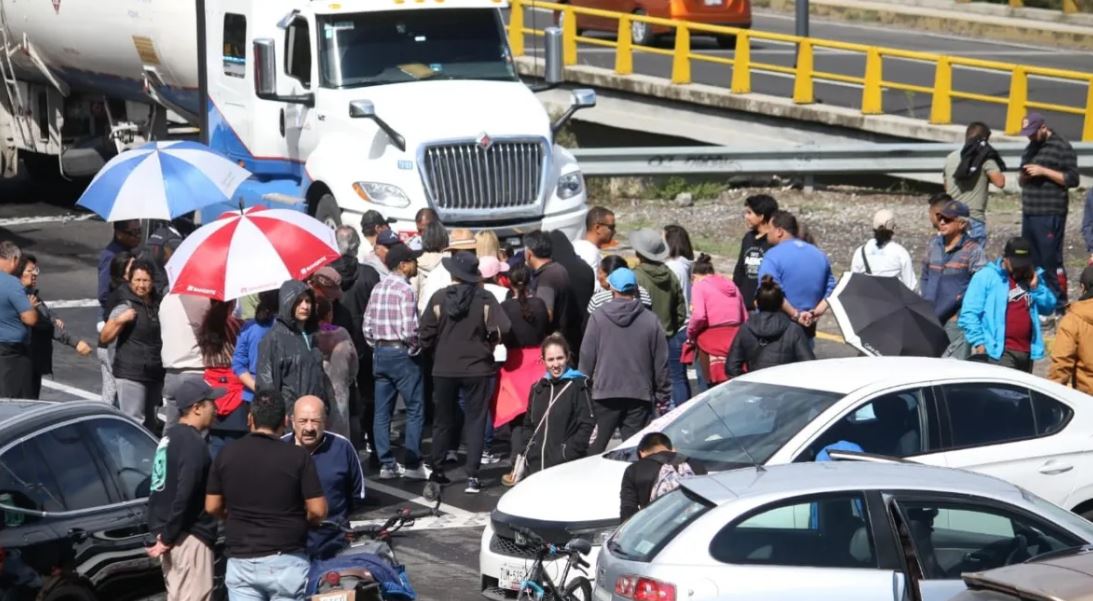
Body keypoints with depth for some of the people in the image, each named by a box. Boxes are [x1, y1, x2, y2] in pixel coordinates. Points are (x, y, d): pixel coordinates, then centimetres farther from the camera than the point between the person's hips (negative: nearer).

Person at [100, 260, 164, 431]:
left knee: (149, 421, 16)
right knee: (134, 421, -12)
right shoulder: (125, 307, -8)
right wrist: (119, 321, -25)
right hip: (131, 374, -7)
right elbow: (104, 338, -11)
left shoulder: (157, 305, 10)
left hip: (155, 372, 7)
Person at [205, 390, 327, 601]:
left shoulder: (227, 455, 0)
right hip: (285, 561, -2)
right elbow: (318, 511, -10)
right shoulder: (298, 457, -10)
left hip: (240, 561, 3)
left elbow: (212, 507, 6)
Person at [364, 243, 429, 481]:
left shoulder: (378, 289, 8)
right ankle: (411, 464, 1)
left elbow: (367, 326, 8)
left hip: (380, 353, 7)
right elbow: (408, 330, -20)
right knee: (415, 409, 1)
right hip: (402, 354, -7)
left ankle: (386, 463, 10)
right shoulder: (405, 290, -14)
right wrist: (415, 351, -5)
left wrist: (377, 348, 16)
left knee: (382, 412, 8)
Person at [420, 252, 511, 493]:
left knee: (443, 420, 16)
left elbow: (426, 334, -6)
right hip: (477, 367, -1)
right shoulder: (485, 299, -10)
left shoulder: (439, 298, -7)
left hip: (444, 369, 1)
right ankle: (472, 475, -4)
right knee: (475, 420, 4)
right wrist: (487, 344, 6)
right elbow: (500, 330, -15)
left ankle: (437, 470, 21)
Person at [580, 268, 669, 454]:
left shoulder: (597, 318, -3)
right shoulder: (651, 320, 0)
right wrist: (663, 397, 13)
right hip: (640, 396, 1)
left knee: (593, 448, 6)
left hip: (605, 394, -1)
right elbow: (661, 362, 4)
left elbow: (586, 358, -2)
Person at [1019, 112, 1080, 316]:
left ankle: (1058, 306, -5)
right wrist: (1023, 177, 2)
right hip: (1029, 213, 8)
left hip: (1050, 215, -8)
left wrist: (1043, 171, -15)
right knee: (1030, 261, 10)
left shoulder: (1062, 147, -5)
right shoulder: (1030, 148, 19)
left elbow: (1072, 179, -10)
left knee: (1050, 261, -9)